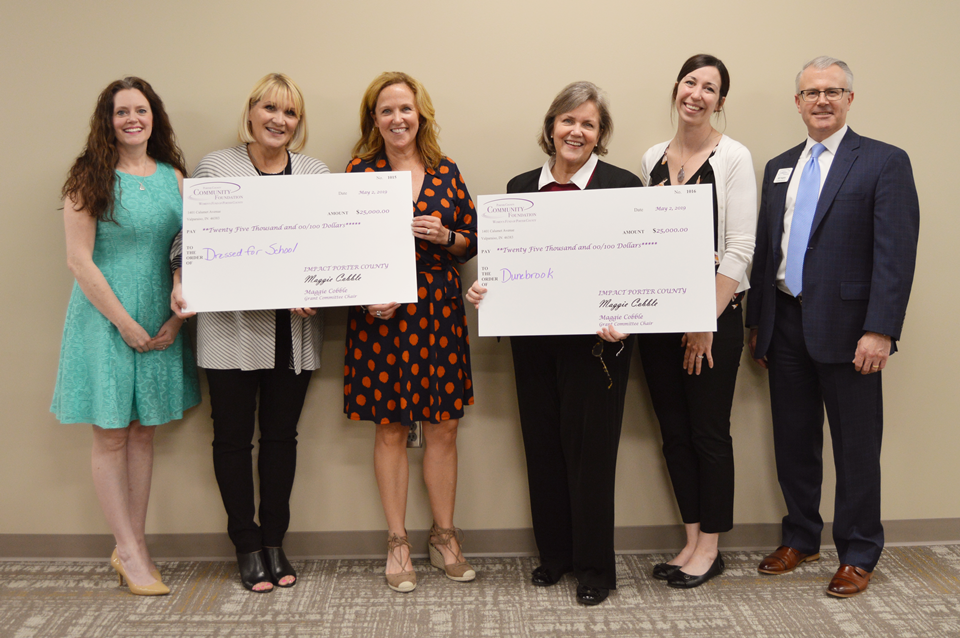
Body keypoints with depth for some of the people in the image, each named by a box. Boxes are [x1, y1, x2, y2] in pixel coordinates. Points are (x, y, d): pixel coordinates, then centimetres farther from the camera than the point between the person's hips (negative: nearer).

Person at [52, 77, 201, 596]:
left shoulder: (173, 176, 7)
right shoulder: (90, 179, -5)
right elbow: (79, 261, -9)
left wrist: (177, 317, -4)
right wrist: (125, 323, -12)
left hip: (161, 321, 4)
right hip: (105, 319, -4)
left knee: (143, 431, 10)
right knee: (111, 435, 2)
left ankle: (133, 544, 20)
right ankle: (129, 550, 12)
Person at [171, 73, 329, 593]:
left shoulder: (315, 172, 10)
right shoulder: (214, 166, 4)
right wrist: (182, 282, -13)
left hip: (292, 330, 2)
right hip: (230, 327, -2)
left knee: (281, 434, 11)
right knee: (233, 435, 6)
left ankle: (274, 541, 26)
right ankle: (246, 546, 22)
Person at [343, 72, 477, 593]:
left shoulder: (446, 173, 7)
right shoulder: (358, 173, 1)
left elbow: (472, 240, 11)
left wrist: (444, 236, -10)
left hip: (438, 312, 2)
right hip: (380, 315, -2)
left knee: (443, 428, 6)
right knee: (390, 430, 7)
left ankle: (444, 536, 24)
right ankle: (397, 542, 21)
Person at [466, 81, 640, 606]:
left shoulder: (623, 186, -4)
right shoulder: (521, 187, 9)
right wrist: (481, 290, -7)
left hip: (594, 340, -4)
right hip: (534, 340, 4)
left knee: (590, 446, 3)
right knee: (542, 445, 13)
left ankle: (595, 565, 20)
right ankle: (553, 552, 31)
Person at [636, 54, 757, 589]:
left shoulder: (733, 157, -5)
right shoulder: (653, 159, 11)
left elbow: (740, 248, -10)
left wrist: (706, 321, -14)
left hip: (714, 315, -5)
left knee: (709, 431, 2)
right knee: (674, 431, 10)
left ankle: (710, 547, 17)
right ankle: (692, 540, 24)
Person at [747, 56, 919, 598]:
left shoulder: (885, 163, -3)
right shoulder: (779, 167, 14)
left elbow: (896, 254, -11)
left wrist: (880, 330, -19)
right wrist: (757, 323, 12)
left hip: (846, 328, -5)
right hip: (785, 324, 5)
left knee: (856, 447, 5)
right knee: (793, 441, 13)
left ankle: (858, 555, 20)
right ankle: (801, 539, 30)